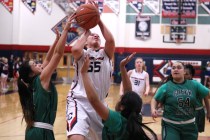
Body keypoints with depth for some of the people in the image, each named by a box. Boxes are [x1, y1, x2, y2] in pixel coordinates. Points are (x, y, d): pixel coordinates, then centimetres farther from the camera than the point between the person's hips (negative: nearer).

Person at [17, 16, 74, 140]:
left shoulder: (35, 83, 9)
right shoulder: (42, 79, -11)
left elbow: (48, 59, 18)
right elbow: (58, 53, -15)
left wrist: (57, 38, 19)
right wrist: (66, 29, -13)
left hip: (35, 130, 9)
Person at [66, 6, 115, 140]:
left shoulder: (106, 54, 12)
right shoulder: (82, 54, 7)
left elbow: (110, 40, -9)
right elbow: (75, 49, -18)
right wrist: (86, 31, -2)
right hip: (79, 101, -4)